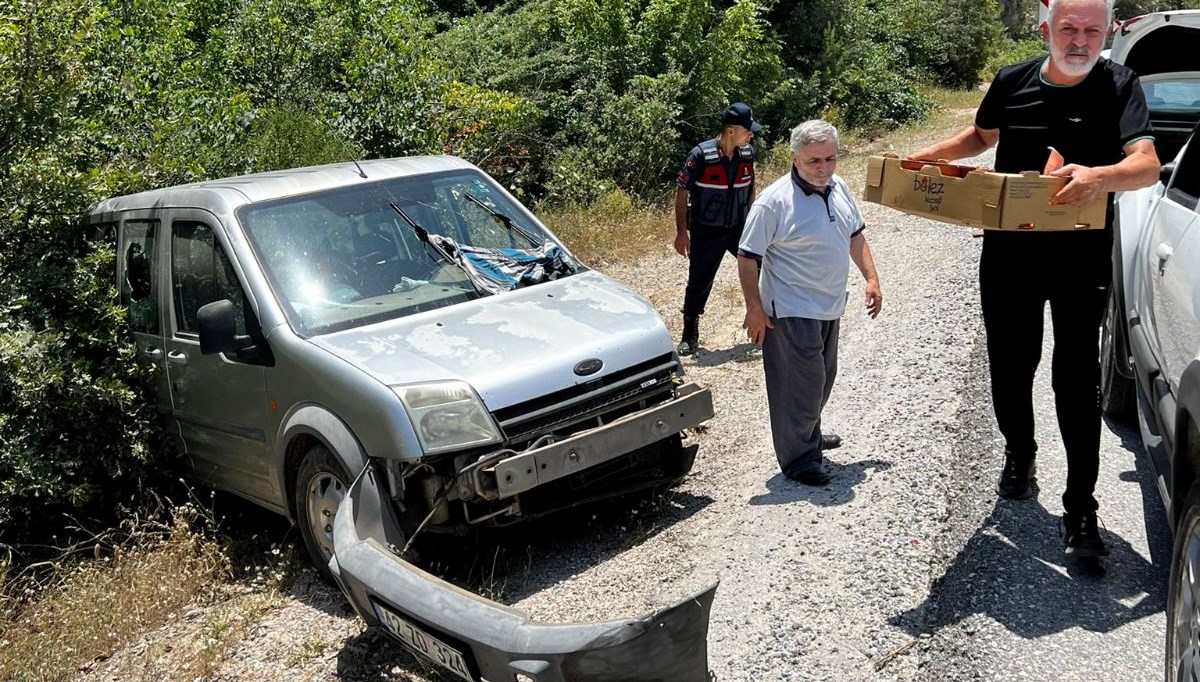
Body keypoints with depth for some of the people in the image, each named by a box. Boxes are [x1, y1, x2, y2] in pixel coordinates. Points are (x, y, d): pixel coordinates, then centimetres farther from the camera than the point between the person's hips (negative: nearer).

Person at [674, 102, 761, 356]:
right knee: (699, 283, 5)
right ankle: (690, 335, 21)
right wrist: (682, 232, -13)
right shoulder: (701, 155, -19)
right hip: (706, 232, -4)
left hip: (739, 228, 4)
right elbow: (682, 194, -13)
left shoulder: (747, 153, -4)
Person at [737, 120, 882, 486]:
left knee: (822, 379, 22)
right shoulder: (774, 202, -20)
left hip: (830, 307, 8)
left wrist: (871, 278, 11)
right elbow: (748, 258, -18)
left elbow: (855, 235, 17)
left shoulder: (838, 188, 4)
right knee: (800, 386, -3)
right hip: (792, 312, -8)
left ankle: (809, 435, 41)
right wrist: (755, 309, -19)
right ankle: (798, 458, 10)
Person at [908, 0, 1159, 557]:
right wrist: (924, 157, 8)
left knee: (1077, 380, -3)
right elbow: (981, 136, 21)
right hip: (1007, 255, 3)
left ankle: (1080, 510, 5)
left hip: (1081, 260, -3)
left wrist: (1100, 177, -42)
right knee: (1010, 369, 15)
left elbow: (1147, 165, -21)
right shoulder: (1012, 82, 1)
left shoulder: (1119, 86, -8)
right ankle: (1019, 456, 41)